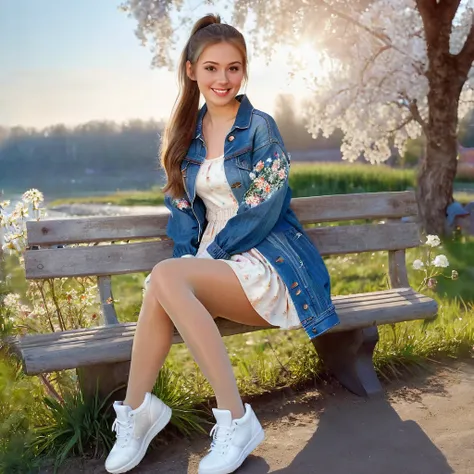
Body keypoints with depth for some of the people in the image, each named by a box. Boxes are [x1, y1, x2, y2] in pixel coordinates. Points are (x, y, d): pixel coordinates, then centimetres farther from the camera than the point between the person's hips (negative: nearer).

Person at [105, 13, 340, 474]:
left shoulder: (259, 127, -4)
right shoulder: (189, 131, 13)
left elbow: (264, 210, -10)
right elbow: (181, 203, 13)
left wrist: (208, 258, -12)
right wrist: (190, 257, -4)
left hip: (266, 260, -4)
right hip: (213, 260, 5)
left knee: (164, 277, -30)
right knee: (165, 286, -30)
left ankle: (234, 418, -25)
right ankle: (138, 410, -18)